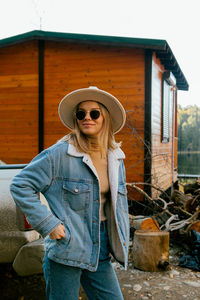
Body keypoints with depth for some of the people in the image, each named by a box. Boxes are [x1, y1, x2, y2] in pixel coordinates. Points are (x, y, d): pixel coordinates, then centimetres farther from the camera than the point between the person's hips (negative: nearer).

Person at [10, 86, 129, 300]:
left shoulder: (116, 157, 6)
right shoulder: (60, 154, -13)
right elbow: (20, 185, -11)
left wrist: (121, 242, 15)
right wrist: (47, 224, -15)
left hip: (100, 253, 6)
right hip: (65, 252, -5)